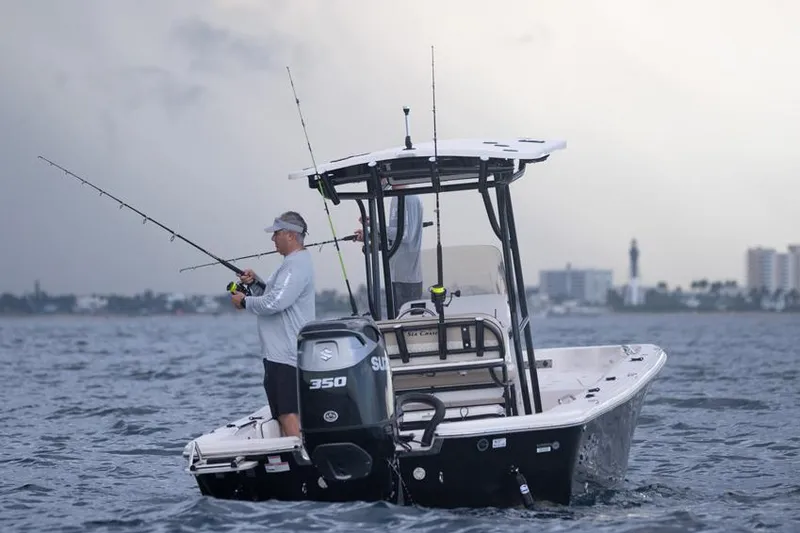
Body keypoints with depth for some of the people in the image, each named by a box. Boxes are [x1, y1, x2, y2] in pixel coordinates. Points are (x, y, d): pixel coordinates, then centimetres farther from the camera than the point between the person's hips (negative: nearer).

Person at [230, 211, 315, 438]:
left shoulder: (297, 265, -14)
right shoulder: (293, 262, 21)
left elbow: (274, 303, -22)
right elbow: (273, 295, 26)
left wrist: (245, 302, -8)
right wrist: (255, 282, 10)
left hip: (286, 356, -11)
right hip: (280, 353, 11)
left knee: (288, 413, -16)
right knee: (284, 413, 9)